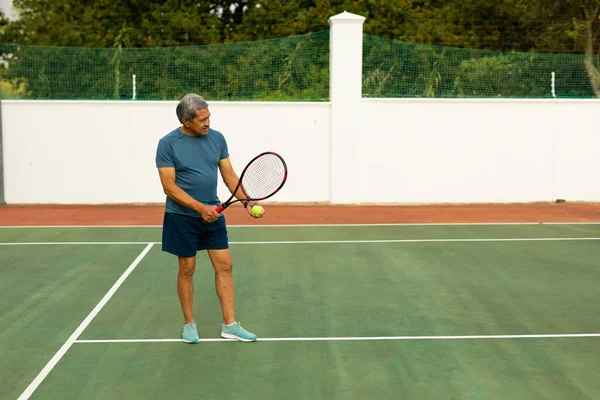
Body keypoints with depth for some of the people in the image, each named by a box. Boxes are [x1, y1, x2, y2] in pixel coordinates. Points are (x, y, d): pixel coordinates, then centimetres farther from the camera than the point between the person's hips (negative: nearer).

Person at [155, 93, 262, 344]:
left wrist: (246, 201, -9)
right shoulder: (168, 144, -11)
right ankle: (189, 323, 23)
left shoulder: (217, 138, 1)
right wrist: (200, 207, -24)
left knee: (224, 266, 3)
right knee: (187, 269, 6)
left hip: (213, 214, 4)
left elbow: (229, 175, 5)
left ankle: (229, 325, 12)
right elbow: (169, 186, -15)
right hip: (182, 217, -4)